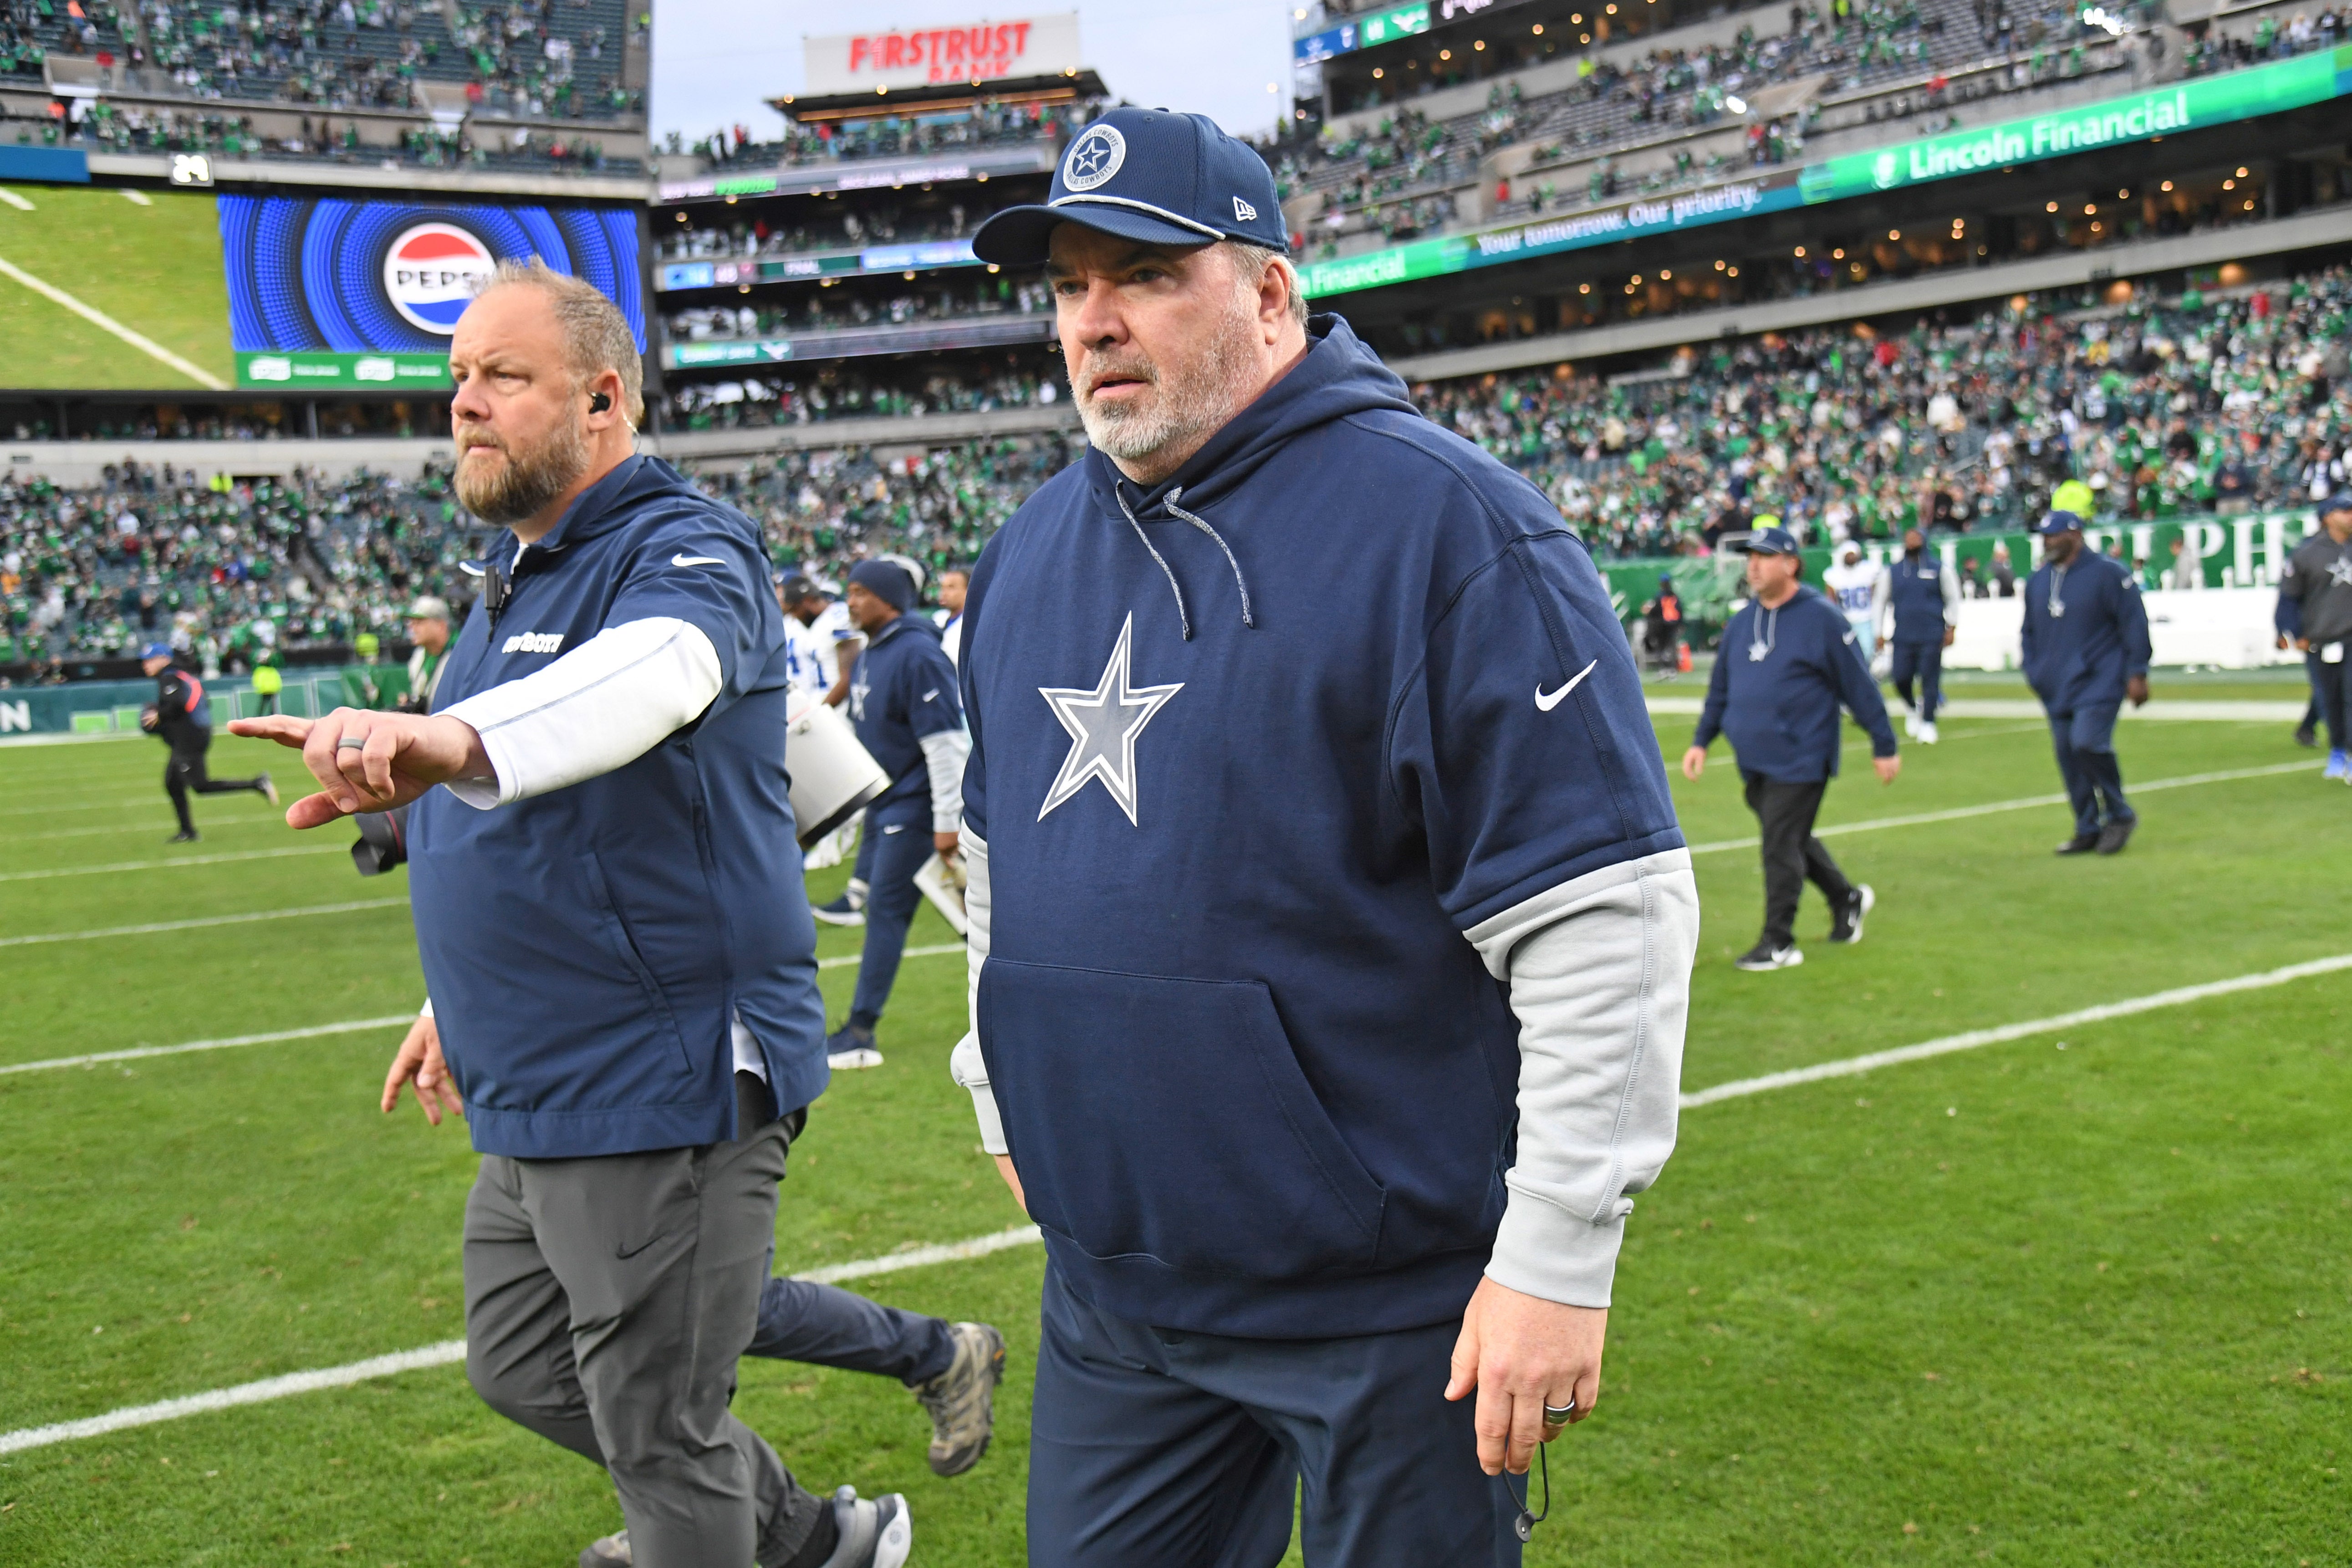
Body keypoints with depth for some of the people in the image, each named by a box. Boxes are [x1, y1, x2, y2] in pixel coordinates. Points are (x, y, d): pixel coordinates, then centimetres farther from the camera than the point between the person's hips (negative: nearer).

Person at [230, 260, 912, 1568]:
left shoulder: (686, 550, -16)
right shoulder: (517, 574, 14)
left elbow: (648, 676, -41)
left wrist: (448, 741, -58)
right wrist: (464, 999, 24)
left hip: (666, 1086, -10)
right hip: (533, 1098, 10)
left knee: (661, 1440, 2)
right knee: (527, 1376, 23)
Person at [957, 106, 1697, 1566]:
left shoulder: (1441, 523, -15)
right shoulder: (1033, 550, 8)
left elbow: (1607, 914, -18)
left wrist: (1557, 1260, -18)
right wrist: (1009, 1102, 22)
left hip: (1395, 1299, -6)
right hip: (1107, 1279, 7)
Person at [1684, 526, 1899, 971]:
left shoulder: (1822, 619, -8)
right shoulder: (1741, 622, 11)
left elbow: (1860, 685, -6)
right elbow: (1720, 688, 19)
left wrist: (1883, 746, -4)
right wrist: (1701, 740, 13)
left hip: (1800, 759, -7)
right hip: (1754, 763, 7)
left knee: (1782, 846, -8)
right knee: (1791, 841, 17)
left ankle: (1779, 943, 0)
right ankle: (1847, 898, 38)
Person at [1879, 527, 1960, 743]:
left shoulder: (1938, 569, 6)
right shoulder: (1892, 571, 9)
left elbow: (1953, 598, 11)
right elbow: (1881, 601, 16)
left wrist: (1951, 628, 3)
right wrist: (1880, 632, 10)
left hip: (1932, 636, -1)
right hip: (1903, 637, 2)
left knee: (1930, 680, -4)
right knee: (1901, 679, -3)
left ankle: (1928, 723, 4)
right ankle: (1912, 709, 27)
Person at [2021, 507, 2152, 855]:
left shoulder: (2108, 572, -6)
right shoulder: (2037, 580, 12)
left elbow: (2135, 624, -6)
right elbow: (2030, 632, 23)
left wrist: (2136, 673, -9)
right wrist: (2033, 671, 13)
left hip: (2099, 680, -6)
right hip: (2056, 688, 7)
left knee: (2088, 743, -21)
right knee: (2069, 755, 5)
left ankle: (2119, 814, -2)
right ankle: (2088, 830, 15)